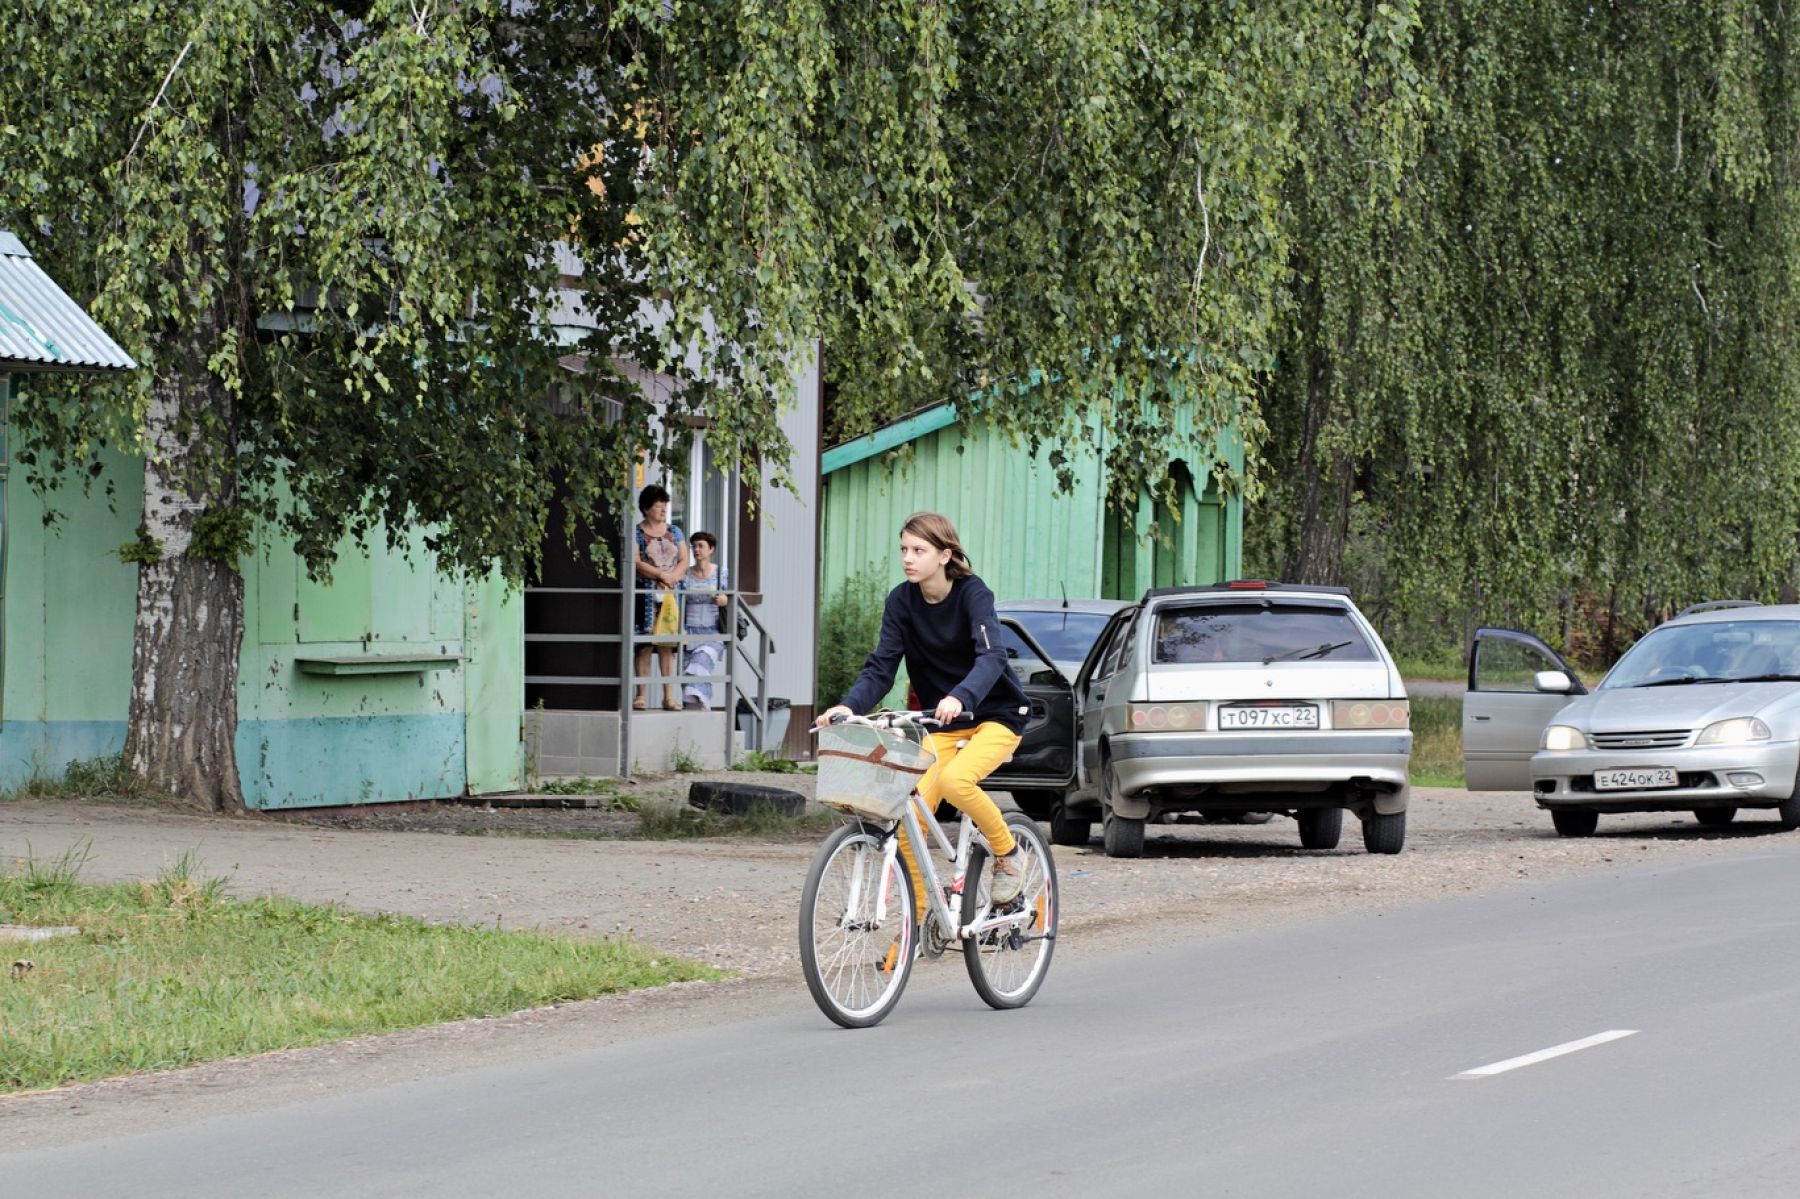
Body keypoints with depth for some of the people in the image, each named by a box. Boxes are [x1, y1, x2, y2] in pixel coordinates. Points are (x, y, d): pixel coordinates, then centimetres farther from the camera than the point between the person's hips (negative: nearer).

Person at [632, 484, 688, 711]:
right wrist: (661, 575, -15)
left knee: (668, 644, 1)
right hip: (646, 595, -4)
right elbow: (636, 563, -9)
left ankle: (669, 695, 1)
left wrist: (673, 577, -9)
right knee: (644, 643, -6)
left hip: (672, 594, 4)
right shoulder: (636, 533, 1)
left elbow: (684, 561, 10)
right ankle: (641, 695, -5)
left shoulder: (674, 532, 15)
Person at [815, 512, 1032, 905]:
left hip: (996, 715, -5)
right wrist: (848, 706, -28)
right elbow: (881, 667, -8)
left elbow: (992, 656, -32)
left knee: (955, 780, -32)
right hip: (942, 723, 5)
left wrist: (960, 697, -52)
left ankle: (1009, 854, -7)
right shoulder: (902, 601, -4)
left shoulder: (972, 593, -17)